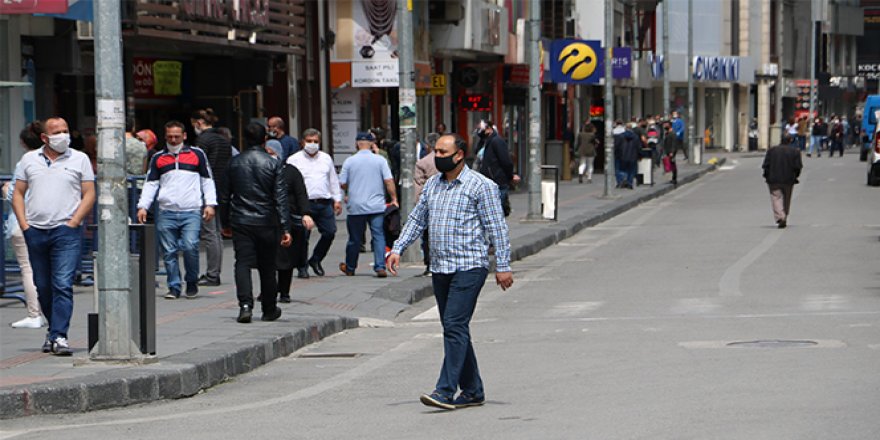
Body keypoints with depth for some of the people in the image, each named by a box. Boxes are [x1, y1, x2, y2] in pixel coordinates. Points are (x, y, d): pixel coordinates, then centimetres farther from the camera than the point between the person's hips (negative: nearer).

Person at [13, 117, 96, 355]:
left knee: (63, 285, -12)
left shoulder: (80, 159, 6)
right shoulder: (29, 159, 12)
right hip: (35, 232, 3)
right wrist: (23, 223, 0)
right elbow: (18, 193, 12)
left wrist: (73, 221, -8)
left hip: (66, 231, -3)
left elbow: (89, 194, 3)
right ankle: (54, 329, 25)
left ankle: (59, 336, -14)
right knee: (42, 286, 10)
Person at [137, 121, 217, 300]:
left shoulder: (197, 154, 11)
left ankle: (192, 282, 5)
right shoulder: (158, 158, 14)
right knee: (169, 252, -1)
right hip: (166, 213, 2)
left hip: (191, 212, -2)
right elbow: (150, 184, 13)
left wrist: (210, 204, 2)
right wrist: (143, 206, 2)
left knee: (190, 246, -15)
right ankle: (174, 287, 8)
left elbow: (207, 180, 13)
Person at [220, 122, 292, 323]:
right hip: (266, 222, -1)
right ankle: (269, 310, 22)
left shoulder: (234, 163, 3)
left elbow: (225, 196, 10)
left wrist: (225, 223, 21)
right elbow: (280, 198, -7)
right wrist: (285, 228, -6)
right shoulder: (273, 164, -4)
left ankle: (245, 305, -23)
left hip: (240, 222, 1)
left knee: (242, 263, -3)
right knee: (267, 267, 11)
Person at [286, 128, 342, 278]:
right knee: (302, 237, -5)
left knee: (329, 232, -2)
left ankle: (315, 260, 19)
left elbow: (333, 180, 21)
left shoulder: (326, 158, 16)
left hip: (324, 203, 4)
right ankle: (302, 267, 9)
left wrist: (337, 199, 16)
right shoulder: (294, 160, 3)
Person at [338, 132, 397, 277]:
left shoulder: (349, 161, 0)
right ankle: (380, 267, -11)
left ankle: (350, 268, 24)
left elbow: (343, 184, 3)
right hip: (377, 206, -1)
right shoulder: (380, 160, -1)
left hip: (356, 207, 1)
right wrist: (394, 199, 2)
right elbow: (389, 181, -6)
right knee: (379, 236, 0)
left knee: (354, 238, 11)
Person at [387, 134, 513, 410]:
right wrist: (398, 249, 9)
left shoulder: (481, 186, -6)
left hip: (469, 266, -7)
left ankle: (446, 391, -18)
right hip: (439, 268, 7)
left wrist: (503, 266, -10)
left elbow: (496, 227, -7)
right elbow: (417, 219, 20)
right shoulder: (432, 184, 14)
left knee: (455, 327, -14)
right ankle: (472, 391, 17)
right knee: (453, 329, 9)